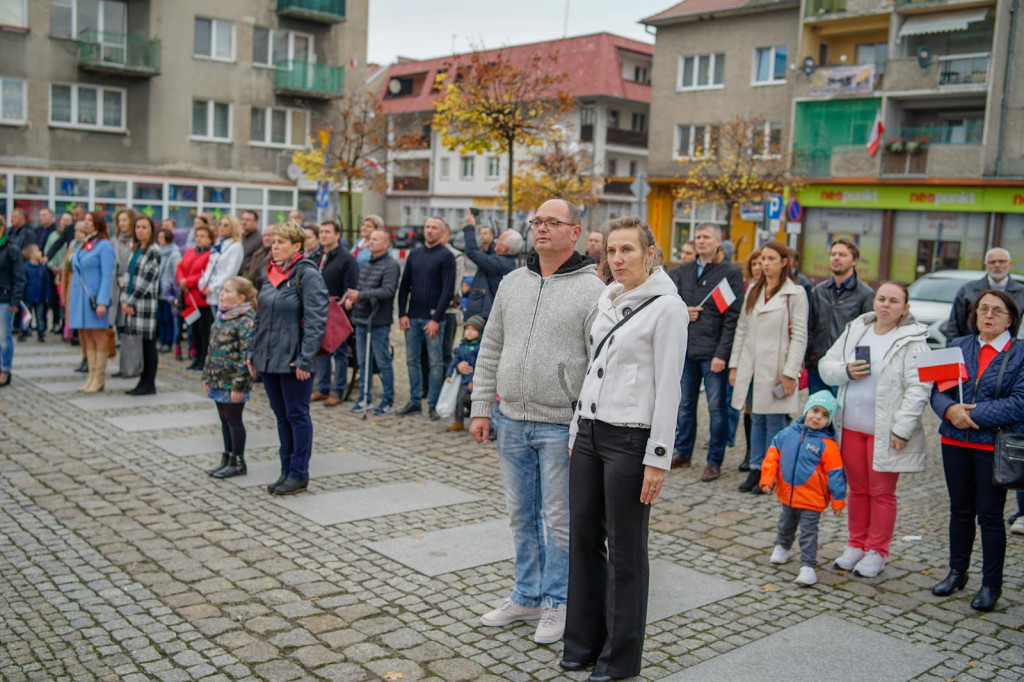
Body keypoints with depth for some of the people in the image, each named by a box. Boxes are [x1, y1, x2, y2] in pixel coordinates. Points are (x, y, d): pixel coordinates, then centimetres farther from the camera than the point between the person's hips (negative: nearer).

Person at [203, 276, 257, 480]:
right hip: (218, 380, 9)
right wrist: (207, 375, 18)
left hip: (232, 382, -8)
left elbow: (246, 355, -20)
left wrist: (238, 384, -21)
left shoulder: (246, 320, -16)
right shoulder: (222, 316, 12)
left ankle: (238, 463, 12)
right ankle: (227, 459, 27)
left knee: (233, 419, 1)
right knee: (224, 420, 16)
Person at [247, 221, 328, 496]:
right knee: (282, 416, 14)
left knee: (297, 416, 2)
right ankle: (287, 471, 24)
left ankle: (299, 475, 12)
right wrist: (253, 353, 14)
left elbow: (316, 319, -17)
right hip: (268, 359, 8)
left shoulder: (307, 275, -12)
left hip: (293, 361, -8)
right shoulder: (272, 273, 12)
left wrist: (305, 359, -21)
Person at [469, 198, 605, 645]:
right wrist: (481, 408, 8)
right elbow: (490, 349, 13)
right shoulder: (512, 283, 9)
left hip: (561, 426, -5)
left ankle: (557, 602, 23)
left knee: (559, 520, 6)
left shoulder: (592, 290, -9)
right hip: (511, 422, 6)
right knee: (521, 515, 16)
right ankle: (527, 596, 31)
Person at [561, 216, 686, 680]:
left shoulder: (666, 306, -10)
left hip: (630, 440, -7)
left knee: (625, 550, 4)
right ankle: (584, 642, 28)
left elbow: (668, 388, -13)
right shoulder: (605, 300, 11)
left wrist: (658, 458, -15)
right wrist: (575, 433, 15)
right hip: (589, 433, 7)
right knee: (583, 537, 12)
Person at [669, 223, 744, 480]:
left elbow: (733, 316, -9)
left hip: (713, 352, -5)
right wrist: (682, 311, -6)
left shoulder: (730, 272, -4)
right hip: (685, 350, 5)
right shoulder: (683, 271, 12)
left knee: (717, 408, 1)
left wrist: (722, 353, -15)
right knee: (685, 404, 14)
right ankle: (683, 453, 27)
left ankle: (715, 461, 10)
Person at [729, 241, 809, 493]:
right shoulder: (753, 290, 13)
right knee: (756, 420, 11)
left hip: (775, 368, -5)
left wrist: (790, 372, -13)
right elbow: (742, 328, 14)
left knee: (774, 421, 1)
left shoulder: (795, 293, -4)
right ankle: (755, 470, 18)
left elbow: (799, 336, -7)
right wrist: (734, 365, 9)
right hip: (751, 367, 5)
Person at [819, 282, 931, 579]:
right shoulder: (854, 330, 8)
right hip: (851, 427, 5)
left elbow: (918, 389, -14)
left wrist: (902, 429, -19)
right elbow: (825, 366, 10)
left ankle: (876, 552, 16)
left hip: (885, 432, -5)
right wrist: (846, 371, -12)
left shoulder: (912, 341, -8)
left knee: (882, 492, 4)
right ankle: (856, 545, 26)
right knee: (857, 488, 14)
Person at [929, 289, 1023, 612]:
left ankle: (991, 584, 17)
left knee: (990, 515, 3)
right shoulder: (959, 347, 8)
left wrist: (974, 413, -18)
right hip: (956, 442, 4)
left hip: (995, 446, -4)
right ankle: (957, 572, 30)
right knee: (960, 510, 15)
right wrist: (951, 409, -18)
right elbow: (938, 389, 3)